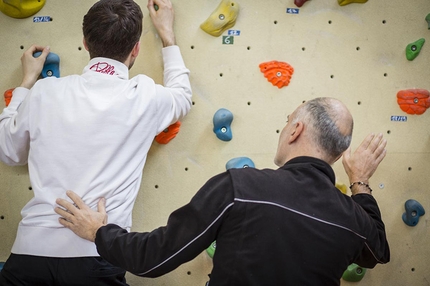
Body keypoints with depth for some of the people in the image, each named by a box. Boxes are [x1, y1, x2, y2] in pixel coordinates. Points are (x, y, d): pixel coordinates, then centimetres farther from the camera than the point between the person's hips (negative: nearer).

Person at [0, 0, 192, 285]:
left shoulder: (45, 92, 1)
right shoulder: (144, 96, -2)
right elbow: (182, 98, 23)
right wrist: (167, 34, 34)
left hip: (30, 251, 2)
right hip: (96, 259, -1)